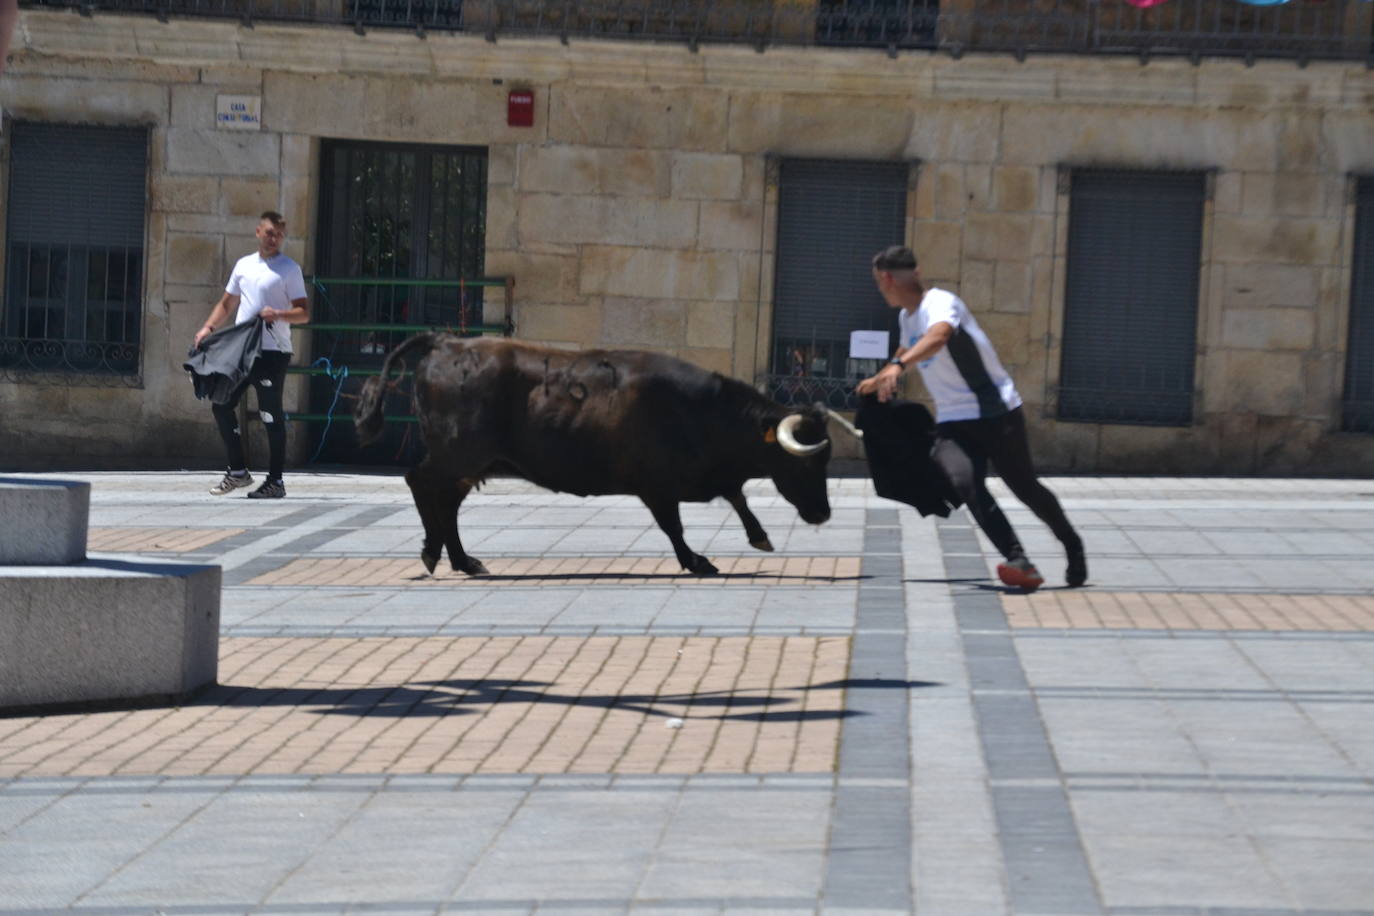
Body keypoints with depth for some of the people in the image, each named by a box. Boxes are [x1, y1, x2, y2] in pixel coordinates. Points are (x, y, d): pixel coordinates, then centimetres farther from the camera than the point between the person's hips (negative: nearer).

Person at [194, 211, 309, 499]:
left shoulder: (289, 269, -1)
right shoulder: (244, 265, 15)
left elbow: (304, 313, -6)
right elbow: (226, 304, 23)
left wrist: (278, 315, -24)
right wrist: (208, 327, 6)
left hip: (272, 352, -6)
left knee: (271, 416, -3)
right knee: (222, 404, 4)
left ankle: (275, 481, 3)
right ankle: (237, 471, 15)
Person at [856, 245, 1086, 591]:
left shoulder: (939, 303, -16)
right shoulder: (907, 317, 13)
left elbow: (938, 336, -41)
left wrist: (898, 366, -57)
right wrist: (877, 381, 51)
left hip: (996, 411, -6)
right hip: (953, 421, 6)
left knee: (1025, 487, 3)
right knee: (965, 483, -23)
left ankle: (1073, 547, 30)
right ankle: (1020, 563, -33)